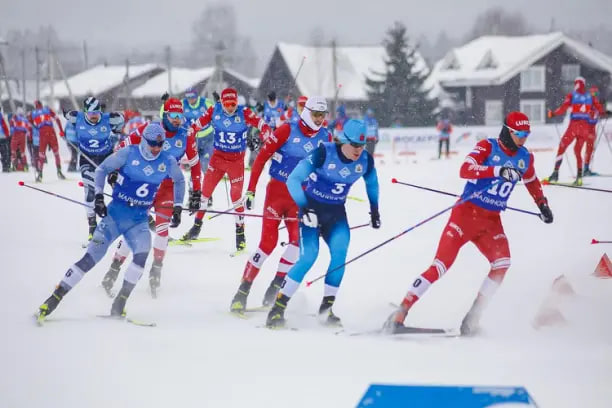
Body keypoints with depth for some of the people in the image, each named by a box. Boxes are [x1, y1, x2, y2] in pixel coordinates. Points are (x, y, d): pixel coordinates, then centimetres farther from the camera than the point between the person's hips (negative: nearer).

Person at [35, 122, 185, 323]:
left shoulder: (168, 162, 0)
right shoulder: (128, 154, -9)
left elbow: (179, 181, 20)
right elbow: (102, 169, 2)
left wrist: (178, 208, 14)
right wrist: (99, 196, -8)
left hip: (139, 220, 2)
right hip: (115, 213, -2)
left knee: (142, 253, -27)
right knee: (91, 257, -10)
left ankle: (120, 301, -16)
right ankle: (55, 298, -4)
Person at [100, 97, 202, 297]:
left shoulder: (186, 135, -5)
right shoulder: (148, 130, -11)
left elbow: (195, 164, 5)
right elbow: (123, 147, -3)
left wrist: (196, 192, 4)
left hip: (167, 188, 1)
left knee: (162, 227, -15)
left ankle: (156, 269, -2)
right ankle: (114, 269, 7)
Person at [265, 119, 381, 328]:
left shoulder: (365, 160, -9)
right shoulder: (323, 153, -24)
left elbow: (372, 183, 15)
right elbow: (293, 179, -21)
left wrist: (374, 209, 19)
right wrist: (303, 208, -29)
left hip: (336, 212, 4)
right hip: (312, 208, -4)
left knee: (340, 253, -19)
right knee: (308, 257, -19)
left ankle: (326, 307, -7)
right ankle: (278, 307, -11)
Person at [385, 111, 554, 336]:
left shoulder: (525, 158, 6)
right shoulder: (487, 147, -11)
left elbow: (532, 182, 28)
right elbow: (465, 170, -28)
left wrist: (543, 205, 28)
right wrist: (498, 171, -38)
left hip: (492, 220, 5)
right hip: (466, 212, -5)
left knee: (502, 264, -17)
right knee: (441, 265, -13)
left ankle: (473, 316, -6)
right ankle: (401, 312, -10)